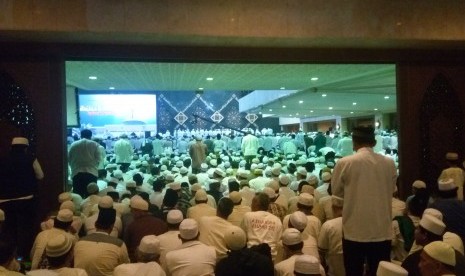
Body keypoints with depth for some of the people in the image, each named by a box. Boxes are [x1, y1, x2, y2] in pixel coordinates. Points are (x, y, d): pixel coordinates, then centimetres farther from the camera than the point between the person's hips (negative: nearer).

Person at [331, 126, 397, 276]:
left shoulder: (344, 163, -11)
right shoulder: (389, 163, -2)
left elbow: (336, 191, 2)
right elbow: (391, 189, 13)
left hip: (355, 231, -2)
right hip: (382, 231, 3)